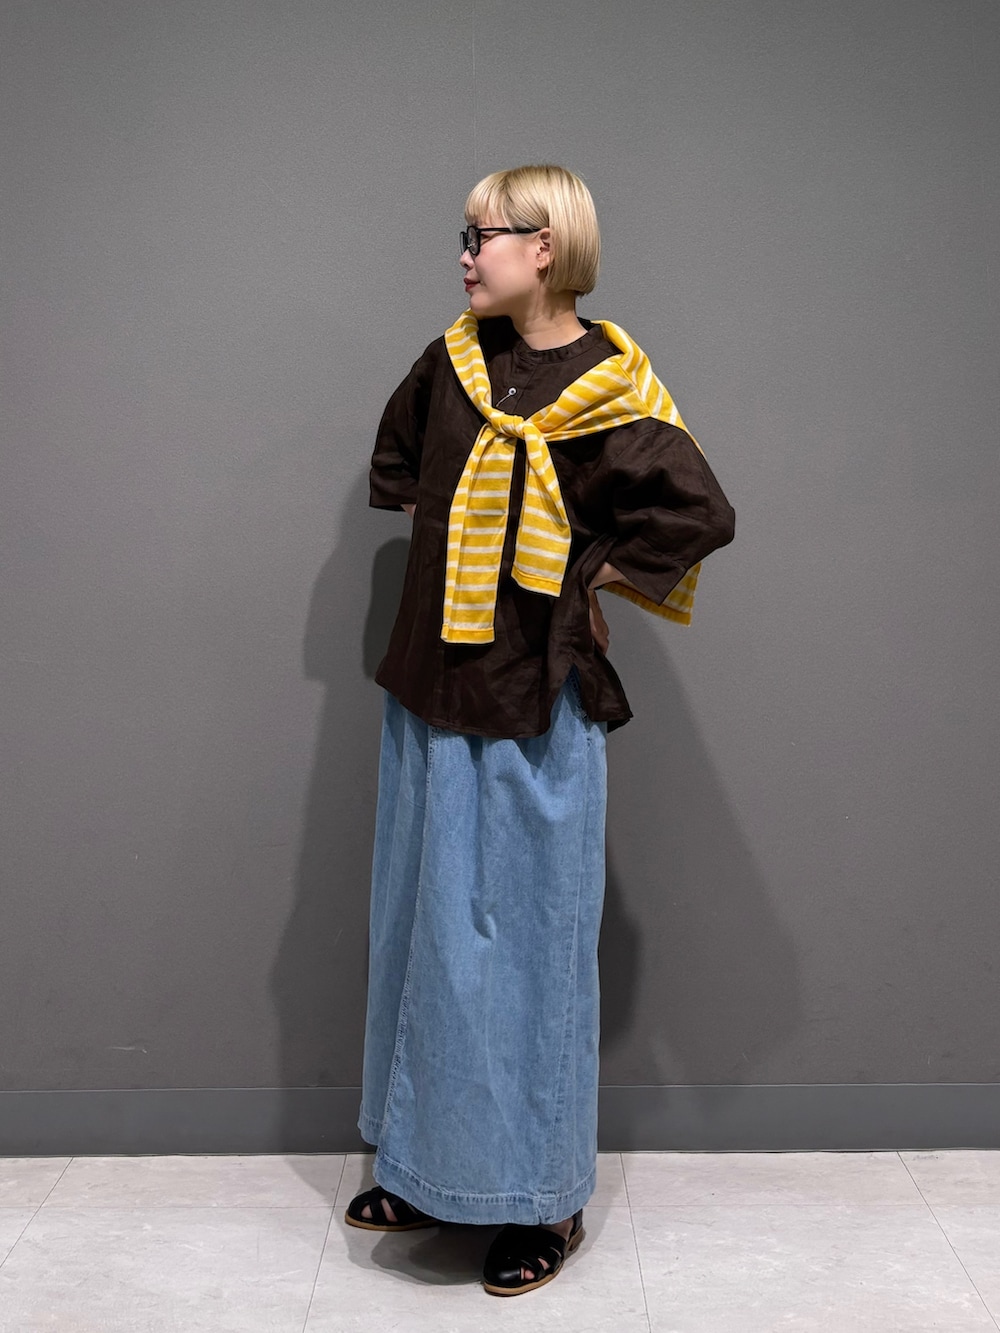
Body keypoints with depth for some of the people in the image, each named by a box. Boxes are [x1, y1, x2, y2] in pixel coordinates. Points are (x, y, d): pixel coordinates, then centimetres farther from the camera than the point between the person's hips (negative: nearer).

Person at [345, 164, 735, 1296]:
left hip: (537, 701, -6)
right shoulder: (452, 360, 7)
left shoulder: (607, 393, -10)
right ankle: (428, 1167, 29)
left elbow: (700, 512, -14)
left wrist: (590, 574, -8)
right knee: (428, 924, 13)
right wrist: (448, 535, 11)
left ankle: (543, 1198, 17)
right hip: (432, 687, 6)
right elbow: (395, 463, 24)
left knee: (526, 936, 1)